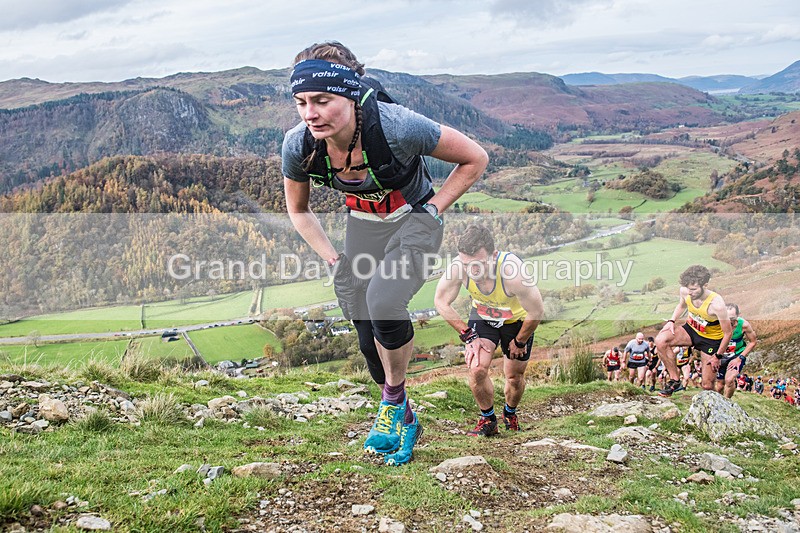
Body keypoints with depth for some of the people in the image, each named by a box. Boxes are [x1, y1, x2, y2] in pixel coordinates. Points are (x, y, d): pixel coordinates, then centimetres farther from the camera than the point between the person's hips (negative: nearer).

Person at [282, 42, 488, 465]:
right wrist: (333, 259, -5)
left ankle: (394, 398, -2)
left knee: (383, 303, -30)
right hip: (362, 225, 4)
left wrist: (431, 211, -15)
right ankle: (404, 419, 29)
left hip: (412, 220, -4)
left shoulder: (397, 126, -34)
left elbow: (475, 159, -17)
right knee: (368, 338, 2)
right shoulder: (299, 145, -22)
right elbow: (298, 211, 1)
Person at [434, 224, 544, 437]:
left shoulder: (512, 271, -43)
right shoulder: (458, 267, -34)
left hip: (517, 319, -2)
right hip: (482, 316, 2)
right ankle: (488, 419, 13)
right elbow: (441, 302, -14)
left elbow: (537, 311, -27)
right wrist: (469, 336, -13)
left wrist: (520, 342, -12)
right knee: (477, 369, -13)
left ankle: (510, 413, 41)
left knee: (514, 376, 9)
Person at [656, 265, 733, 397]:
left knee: (707, 385, -5)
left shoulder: (717, 304, -33)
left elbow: (728, 332, -20)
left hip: (711, 340, -4)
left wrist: (718, 356, -13)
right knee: (660, 340, -25)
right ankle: (675, 381, -12)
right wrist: (672, 321, -5)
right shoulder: (685, 291, -18)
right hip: (691, 329, 4)